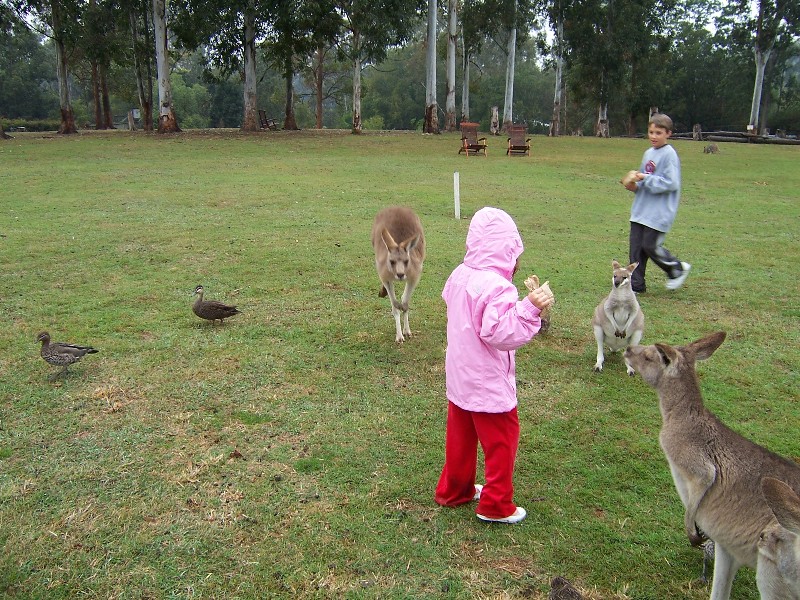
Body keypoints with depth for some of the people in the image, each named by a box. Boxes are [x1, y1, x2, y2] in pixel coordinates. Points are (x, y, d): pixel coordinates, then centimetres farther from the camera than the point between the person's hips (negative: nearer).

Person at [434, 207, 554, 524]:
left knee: (460, 437, 22)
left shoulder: (459, 276, -1)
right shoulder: (498, 287, -26)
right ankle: (496, 505, 21)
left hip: (458, 377, 8)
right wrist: (530, 307, -37)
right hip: (488, 384, -8)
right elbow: (501, 334, -30)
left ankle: (453, 490, 37)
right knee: (501, 441, 10)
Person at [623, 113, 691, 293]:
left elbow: (671, 183, -18)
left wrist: (646, 179, -20)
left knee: (650, 246, -5)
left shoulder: (669, 154, -11)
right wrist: (635, 184, 2)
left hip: (659, 212, -8)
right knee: (636, 246, 6)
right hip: (641, 209, 8)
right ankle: (636, 284, 14)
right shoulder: (648, 153, 12)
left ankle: (678, 269, 19)